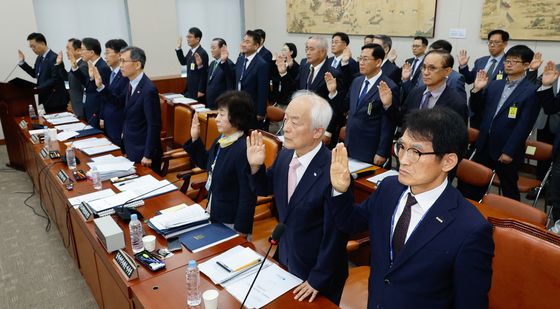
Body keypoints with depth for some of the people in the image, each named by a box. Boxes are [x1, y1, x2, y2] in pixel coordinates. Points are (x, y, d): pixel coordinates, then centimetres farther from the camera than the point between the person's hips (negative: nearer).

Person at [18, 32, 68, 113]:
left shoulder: (54, 58, -15)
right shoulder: (39, 58, 13)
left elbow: (55, 79, -20)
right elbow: (35, 74, 22)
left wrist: (38, 89, -21)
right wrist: (22, 62, 14)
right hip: (47, 99, 8)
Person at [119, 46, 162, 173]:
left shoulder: (149, 89, -22)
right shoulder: (131, 84, 5)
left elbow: (154, 126, -21)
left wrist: (148, 155, -19)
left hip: (143, 152, -8)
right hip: (131, 149, 8)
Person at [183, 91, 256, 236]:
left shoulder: (244, 150, -28)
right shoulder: (221, 140, -2)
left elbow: (248, 195, -25)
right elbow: (207, 164, 17)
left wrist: (241, 230, -19)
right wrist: (195, 139, 4)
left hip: (230, 222, -8)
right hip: (213, 214, 8)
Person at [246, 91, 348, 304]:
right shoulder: (285, 155, -9)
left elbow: (335, 235, -23)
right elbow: (265, 189, 8)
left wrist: (317, 280, -13)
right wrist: (255, 166, -13)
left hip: (317, 272, -6)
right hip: (285, 258, 6)